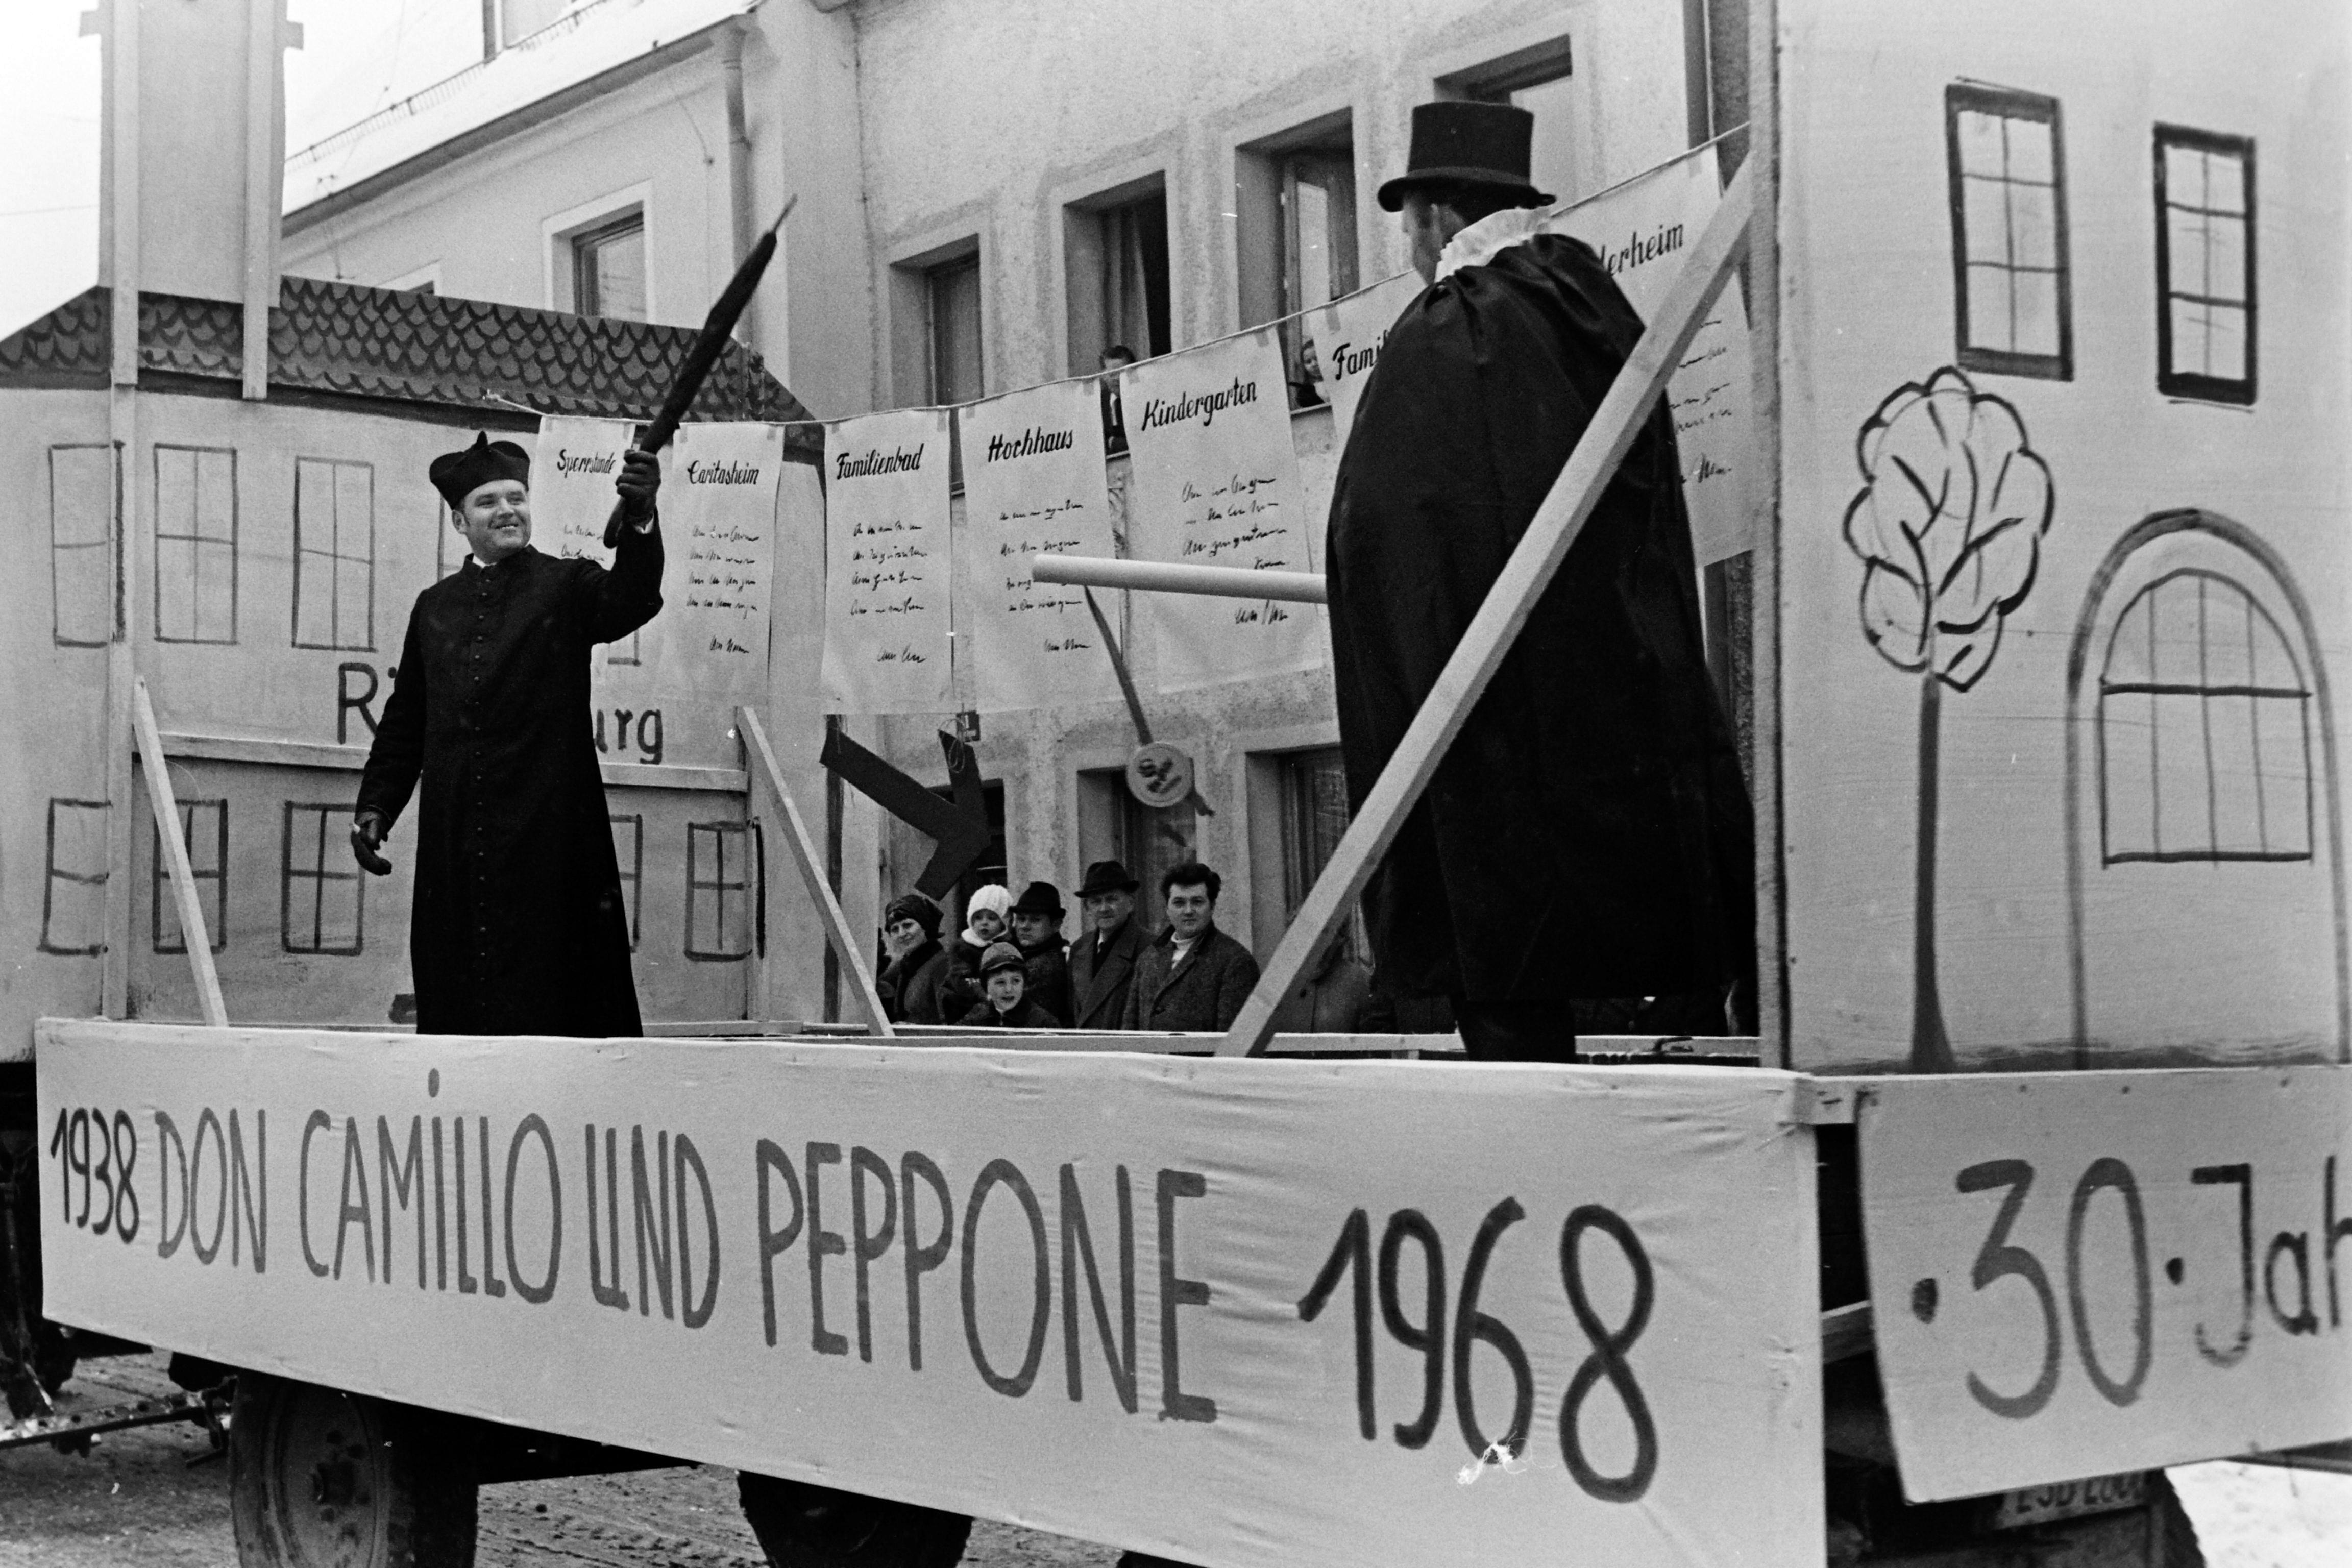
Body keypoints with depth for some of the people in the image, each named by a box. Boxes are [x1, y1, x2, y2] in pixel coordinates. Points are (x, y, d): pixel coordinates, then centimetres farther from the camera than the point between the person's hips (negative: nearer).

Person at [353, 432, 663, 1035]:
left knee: (549, 1002, -5)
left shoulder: (566, 587, 4)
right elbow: (404, 720, 19)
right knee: (456, 999, 3)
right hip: (453, 842, 4)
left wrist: (640, 518, -34)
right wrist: (375, 804, 10)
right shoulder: (435, 607, 16)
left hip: (549, 834, -4)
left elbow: (632, 600, -17)